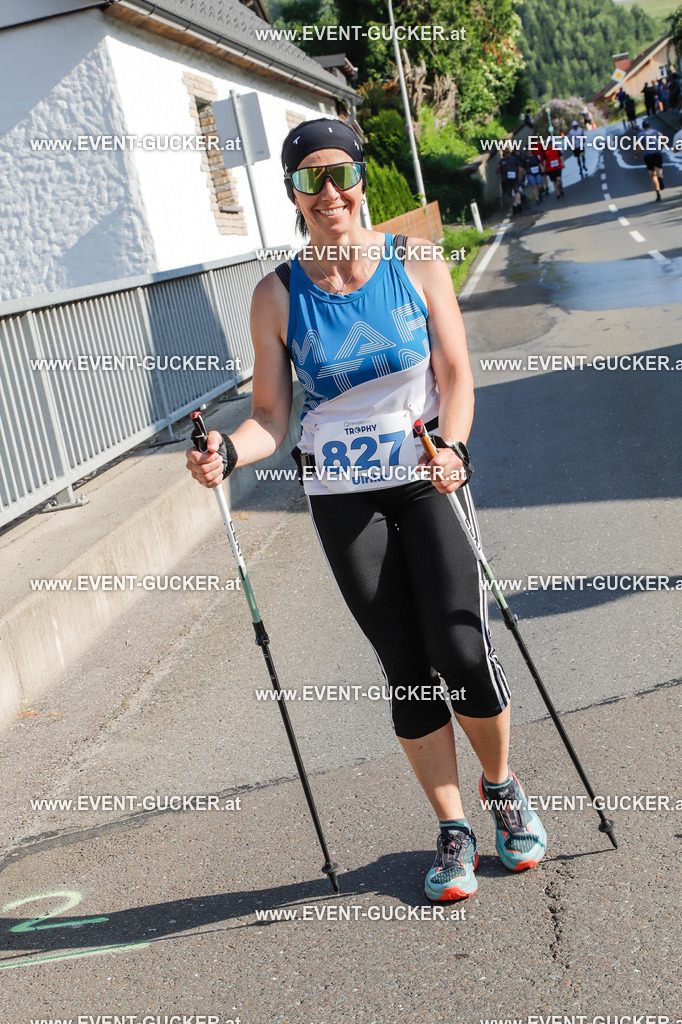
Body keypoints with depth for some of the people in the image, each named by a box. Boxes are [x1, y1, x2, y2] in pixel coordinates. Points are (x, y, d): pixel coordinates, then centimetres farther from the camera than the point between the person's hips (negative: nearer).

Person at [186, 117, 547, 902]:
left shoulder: (416, 263, -1)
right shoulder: (277, 296, -2)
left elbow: (456, 372, -4)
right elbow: (271, 416, -2)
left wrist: (451, 444, -23)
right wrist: (228, 451, -23)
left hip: (429, 480, 0)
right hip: (342, 498, 1)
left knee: (462, 648, -8)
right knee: (406, 668, 4)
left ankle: (501, 786, 23)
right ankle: (452, 829, 23)